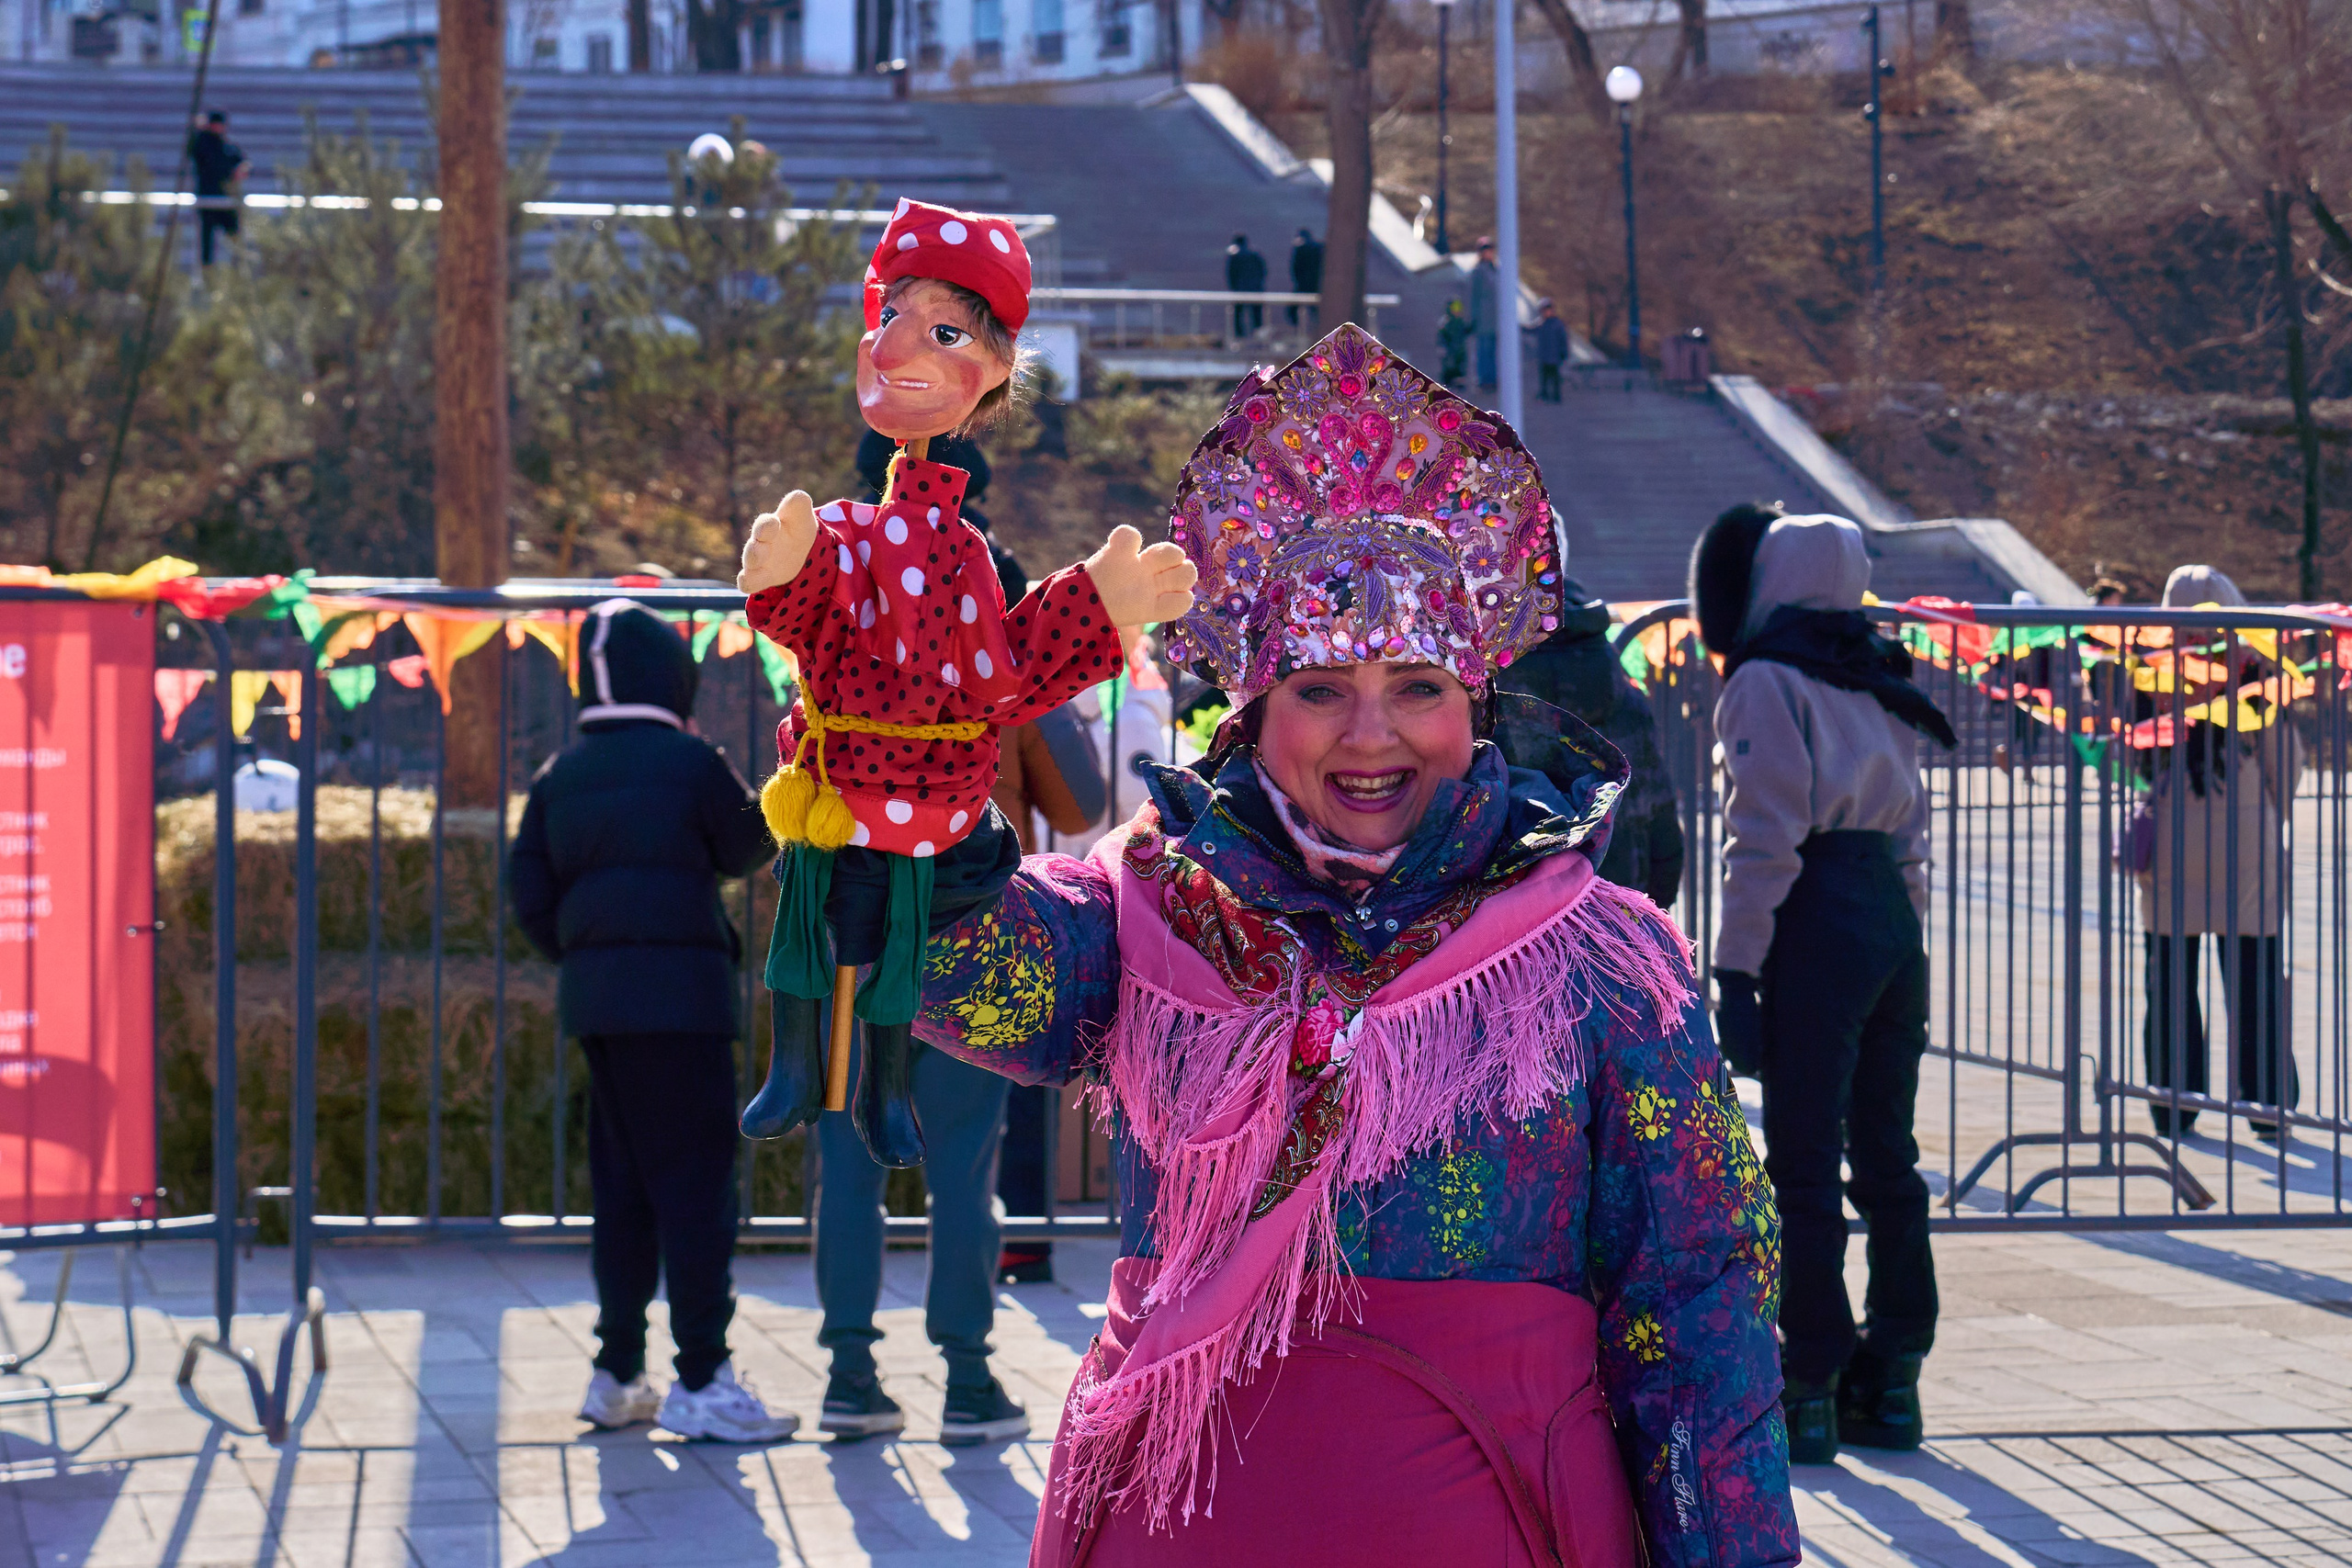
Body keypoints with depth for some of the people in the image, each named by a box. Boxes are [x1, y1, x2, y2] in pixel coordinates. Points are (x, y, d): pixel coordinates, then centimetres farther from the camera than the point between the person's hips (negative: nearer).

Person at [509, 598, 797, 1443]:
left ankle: (618, 1373, 16)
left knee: (623, 1185, 13)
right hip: (679, 992, -7)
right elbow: (748, 848, 6)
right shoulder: (689, 761, -7)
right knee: (696, 1182, -5)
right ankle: (701, 1380, -7)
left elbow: (531, 899, 9)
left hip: (594, 994, 7)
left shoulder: (560, 777, 11)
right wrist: (780, 796, 24)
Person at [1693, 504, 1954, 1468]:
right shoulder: (1875, 688, 17)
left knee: (1804, 1168, -4)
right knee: (1883, 1159, 12)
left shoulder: (1767, 683, -6)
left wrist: (1736, 970, -12)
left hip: (1817, 926, -8)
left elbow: (1765, 841, -13)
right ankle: (1891, 1383, 16)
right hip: (1894, 919, 8)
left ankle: (1809, 1394, -2)